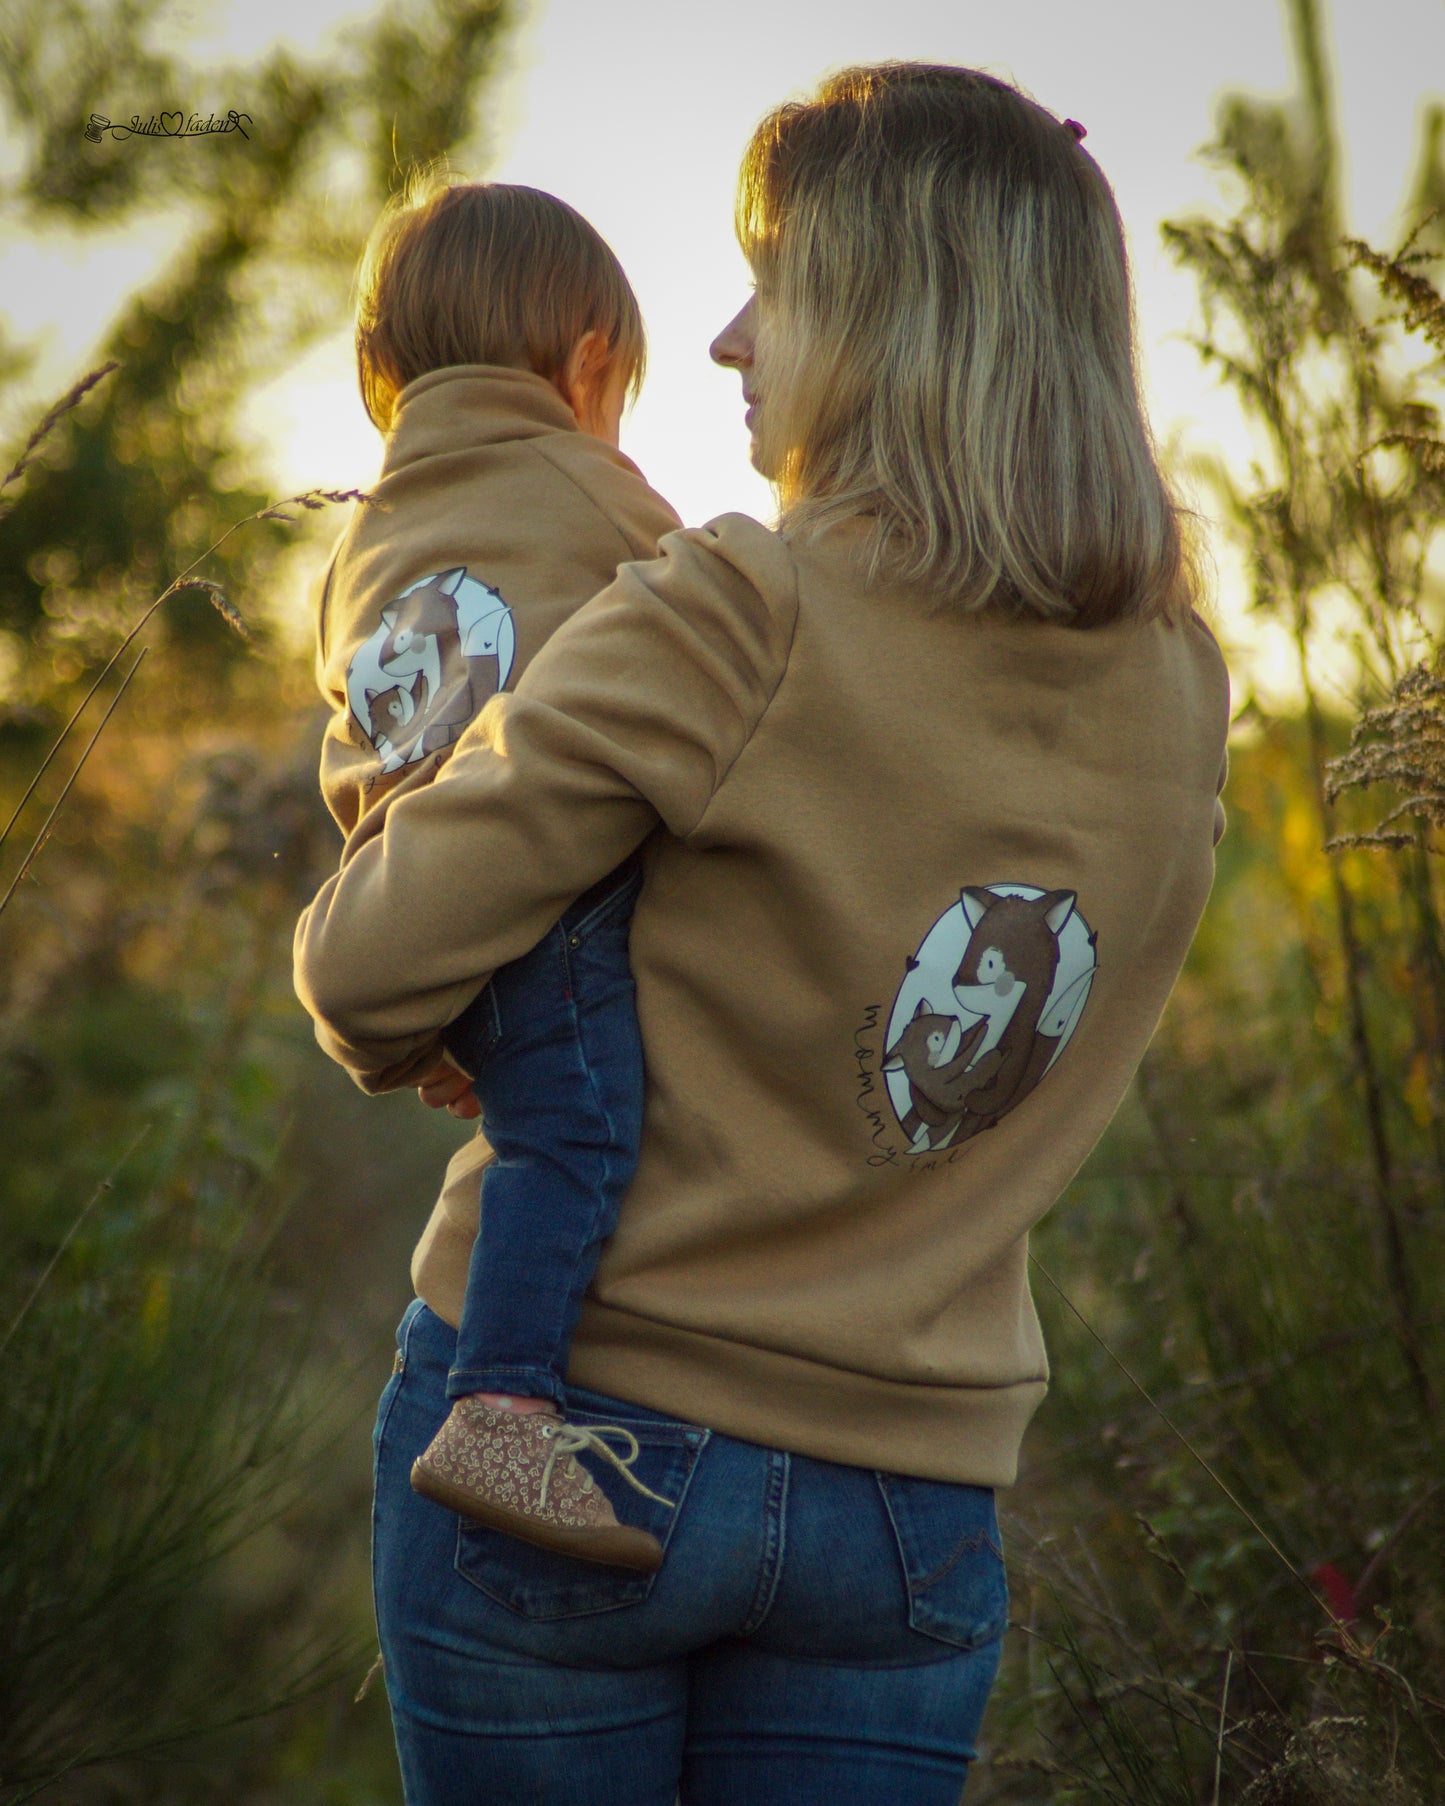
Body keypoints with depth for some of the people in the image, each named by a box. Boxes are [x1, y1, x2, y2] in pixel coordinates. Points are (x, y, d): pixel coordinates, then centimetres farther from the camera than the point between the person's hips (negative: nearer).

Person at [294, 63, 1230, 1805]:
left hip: (564, 1436, -4)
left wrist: (425, 1055, 6)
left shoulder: (735, 623, -18)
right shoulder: (1180, 702, 1)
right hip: (914, 1498, 5)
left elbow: (369, 970, -17)